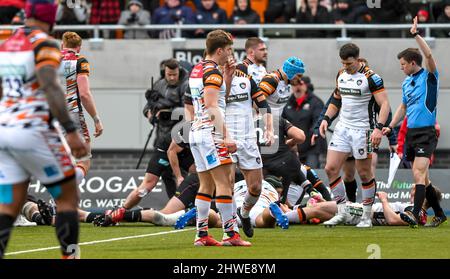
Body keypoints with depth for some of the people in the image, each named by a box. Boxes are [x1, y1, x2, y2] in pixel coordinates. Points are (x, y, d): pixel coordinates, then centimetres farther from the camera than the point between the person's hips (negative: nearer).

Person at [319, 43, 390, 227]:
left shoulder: (371, 77, -13)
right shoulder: (341, 75, 7)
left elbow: (384, 104, -15)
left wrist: (379, 128, -26)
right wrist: (326, 119, 9)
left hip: (362, 130, -6)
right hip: (343, 128, 6)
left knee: (364, 174, 1)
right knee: (331, 168, -2)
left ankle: (367, 217, 11)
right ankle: (342, 211, 8)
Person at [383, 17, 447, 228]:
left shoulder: (429, 76, -6)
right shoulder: (406, 82, 15)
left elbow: (428, 55, -24)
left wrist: (416, 34, -25)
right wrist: (391, 127, 16)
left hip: (426, 133, -8)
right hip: (411, 132, 8)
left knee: (419, 173, -20)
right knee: (421, 176, 10)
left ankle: (415, 214, -29)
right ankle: (439, 214, 20)